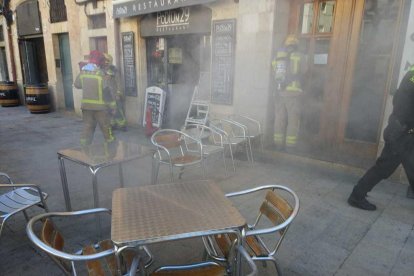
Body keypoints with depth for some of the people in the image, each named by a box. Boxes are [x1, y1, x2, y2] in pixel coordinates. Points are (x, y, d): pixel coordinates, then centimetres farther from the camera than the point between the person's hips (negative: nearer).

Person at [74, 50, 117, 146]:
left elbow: (77, 85, 16)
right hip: (99, 105, -5)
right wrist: (112, 105, -7)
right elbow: (107, 91, -13)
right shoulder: (101, 74, -14)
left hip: (86, 105, 5)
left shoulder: (82, 72, 3)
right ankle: (110, 141, 18)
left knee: (87, 125, 13)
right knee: (105, 125, 7)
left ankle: (84, 143, 14)